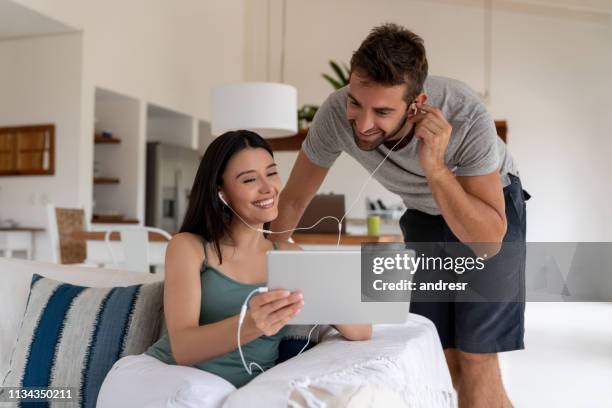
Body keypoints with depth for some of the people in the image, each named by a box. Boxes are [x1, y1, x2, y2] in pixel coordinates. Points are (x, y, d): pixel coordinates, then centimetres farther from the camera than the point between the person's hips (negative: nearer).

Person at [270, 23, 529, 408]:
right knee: (444, 359, 7)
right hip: (425, 215, 4)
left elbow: (487, 240, -33)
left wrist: (435, 167, -45)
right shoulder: (336, 113, -28)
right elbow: (294, 200, -13)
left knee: (475, 359, -10)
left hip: (492, 203, -3)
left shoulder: (466, 117, -36)